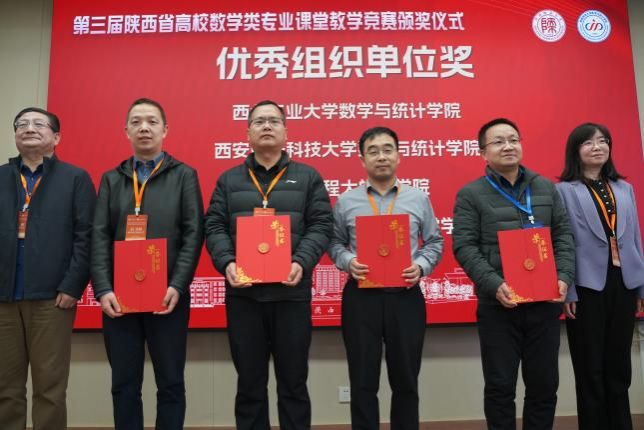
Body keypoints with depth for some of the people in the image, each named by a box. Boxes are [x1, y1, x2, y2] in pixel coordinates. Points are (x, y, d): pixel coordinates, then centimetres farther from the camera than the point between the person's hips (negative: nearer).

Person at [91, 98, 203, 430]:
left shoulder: (184, 175, 5)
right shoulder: (111, 179, 12)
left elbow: (193, 233, -3)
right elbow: (99, 237, 4)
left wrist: (177, 286, -14)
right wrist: (103, 289, -8)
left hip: (168, 296, -2)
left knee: (170, 383, 7)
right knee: (124, 385, 11)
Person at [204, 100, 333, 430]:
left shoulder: (308, 177, 8)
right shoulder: (228, 180, 12)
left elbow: (321, 225, 0)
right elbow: (214, 227, 5)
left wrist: (302, 262, -16)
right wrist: (227, 263, -13)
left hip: (291, 292, -1)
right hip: (242, 294, 1)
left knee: (293, 381, 10)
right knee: (249, 383, 12)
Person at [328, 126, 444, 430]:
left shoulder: (418, 199, 6)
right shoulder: (346, 201, 4)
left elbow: (435, 242, 10)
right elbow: (335, 242, 9)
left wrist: (421, 266, -7)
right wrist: (348, 262, -11)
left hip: (406, 296, 1)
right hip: (360, 297, 0)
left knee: (406, 380, 13)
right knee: (363, 382, 9)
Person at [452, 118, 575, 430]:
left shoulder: (546, 188, 10)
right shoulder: (470, 194, -2)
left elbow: (563, 236, 10)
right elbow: (464, 247, -8)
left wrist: (564, 277, -5)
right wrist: (494, 285, -19)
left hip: (545, 302, 4)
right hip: (498, 305, -3)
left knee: (545, 383, 13)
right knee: (500, 385, 7)